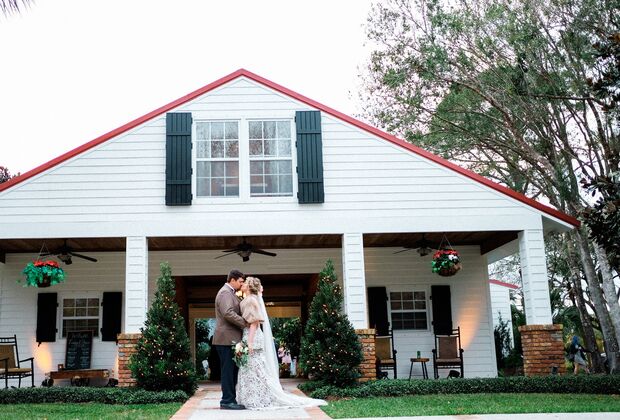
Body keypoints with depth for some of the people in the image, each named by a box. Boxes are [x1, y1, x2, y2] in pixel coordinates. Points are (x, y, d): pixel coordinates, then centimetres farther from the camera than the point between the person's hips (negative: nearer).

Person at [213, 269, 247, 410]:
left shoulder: (231, 293, 21)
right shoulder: (225, 293, -12)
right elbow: (228, 313, -24)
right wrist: (245, 324, -20)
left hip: (231, 339, 10)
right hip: (227, 339, -10)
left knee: (232, 371, 12)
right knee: (228, 371, -7)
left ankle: (229, 399, 18)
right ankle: (227, 401, -3)